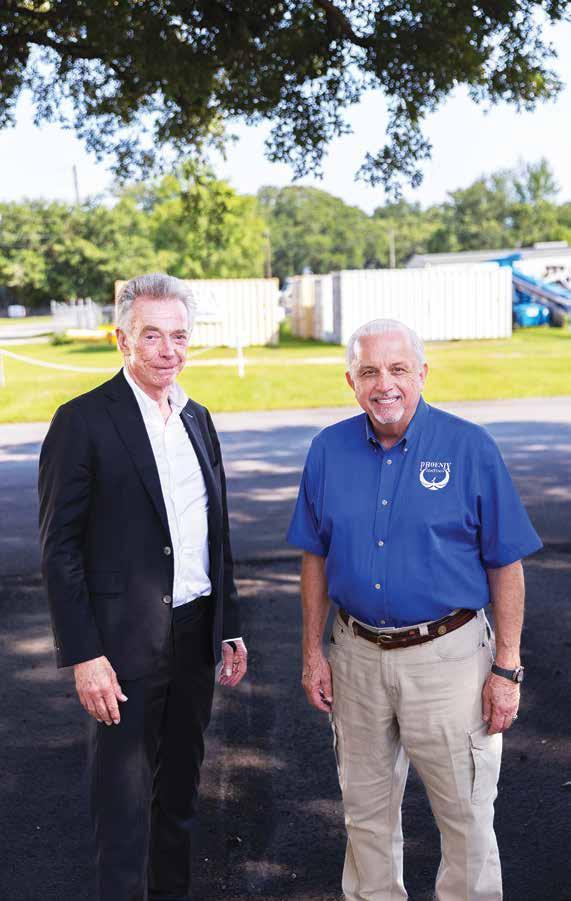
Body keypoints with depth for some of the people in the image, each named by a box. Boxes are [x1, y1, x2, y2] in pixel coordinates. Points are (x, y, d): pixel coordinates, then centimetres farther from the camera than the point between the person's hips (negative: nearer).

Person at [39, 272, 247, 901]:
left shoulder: (198, 419, 10)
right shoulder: (83, 421, -10)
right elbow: (59, 549, -12)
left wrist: (228, 627, 14)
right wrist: (83, 655, -16)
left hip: (196, 634, 6)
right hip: (125, 643, -6)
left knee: (179, 788, 19)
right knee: (124, 805, 4)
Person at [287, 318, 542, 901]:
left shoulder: (470, 448, -10)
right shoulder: (329, 450, 0)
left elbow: (505, 566, -6)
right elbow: (316, 559, 8)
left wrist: (507, 668, -7)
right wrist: (313, 653, 7)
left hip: (447, 655, -3)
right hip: (357, 654, 3)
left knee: (465, 813, 9)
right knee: (366, 810, 18)